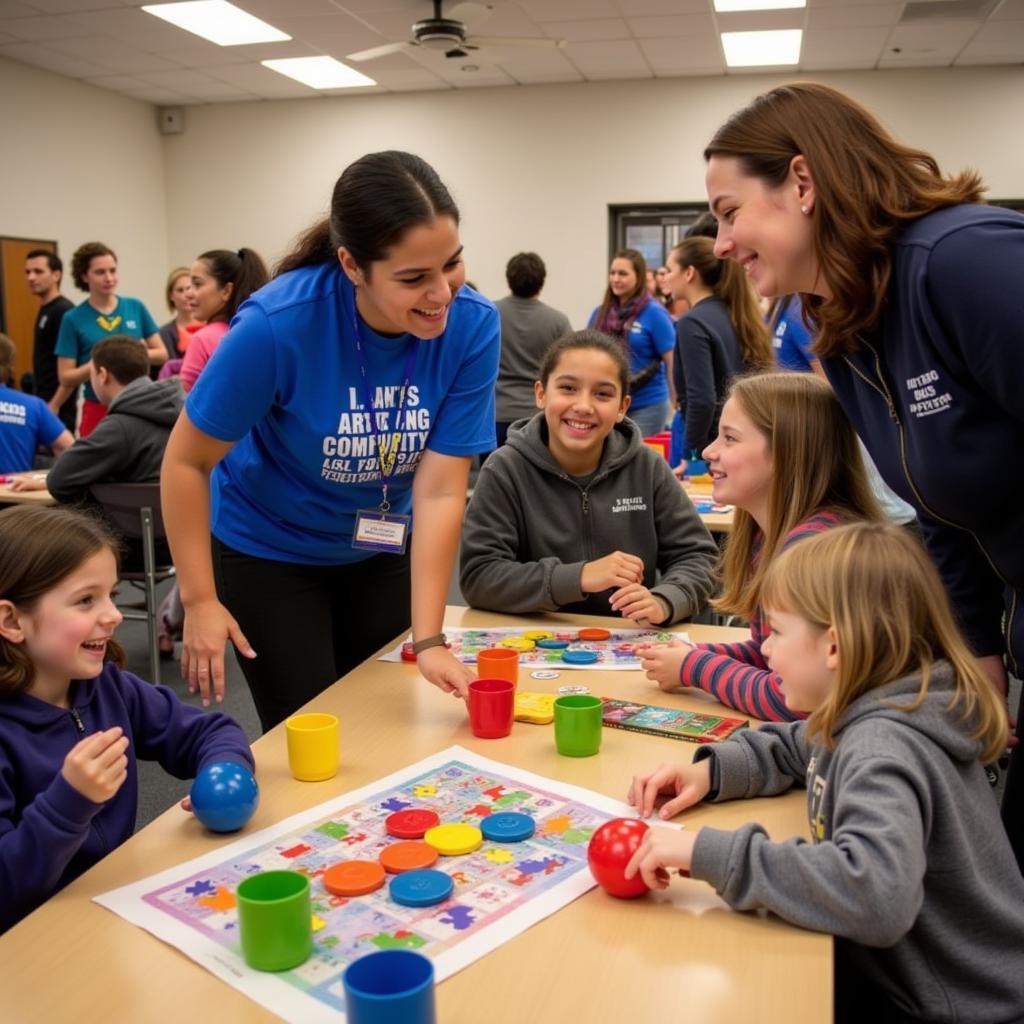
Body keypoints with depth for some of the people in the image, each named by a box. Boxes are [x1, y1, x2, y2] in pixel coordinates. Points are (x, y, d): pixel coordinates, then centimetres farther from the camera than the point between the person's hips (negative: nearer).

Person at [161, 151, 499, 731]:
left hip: (379, 551, 3)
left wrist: (429, 639, -27)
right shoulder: (278, 323, -30)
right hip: (267, 551, -3)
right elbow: (187, 461, -17)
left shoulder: (473, 324, -23)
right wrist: (199, 599, -17)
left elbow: (440, 489, -23)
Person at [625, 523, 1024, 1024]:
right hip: (897, 980, 7)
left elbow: (873, 893, -44)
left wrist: (710, 853, -38)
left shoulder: (884, 747, -28)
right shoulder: (869, 714, -1)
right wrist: (710, 770, -1)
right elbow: (790, 749, 18)